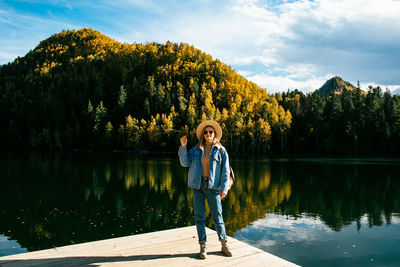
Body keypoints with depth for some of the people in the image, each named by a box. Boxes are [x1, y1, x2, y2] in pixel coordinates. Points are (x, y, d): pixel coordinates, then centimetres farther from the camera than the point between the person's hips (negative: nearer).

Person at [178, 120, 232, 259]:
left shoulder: (220, 150, 2)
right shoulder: (196, 149, 8)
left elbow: (225, 171, 0)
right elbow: (185, 162, 1)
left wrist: (224, 189, -7)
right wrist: (183, 147, -8)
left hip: (212, 186, -2)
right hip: (198, 185, 2)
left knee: (217, 216, 2)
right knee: (199, 216, 5)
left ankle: (224, 245, 20)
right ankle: (203, 246, 17)